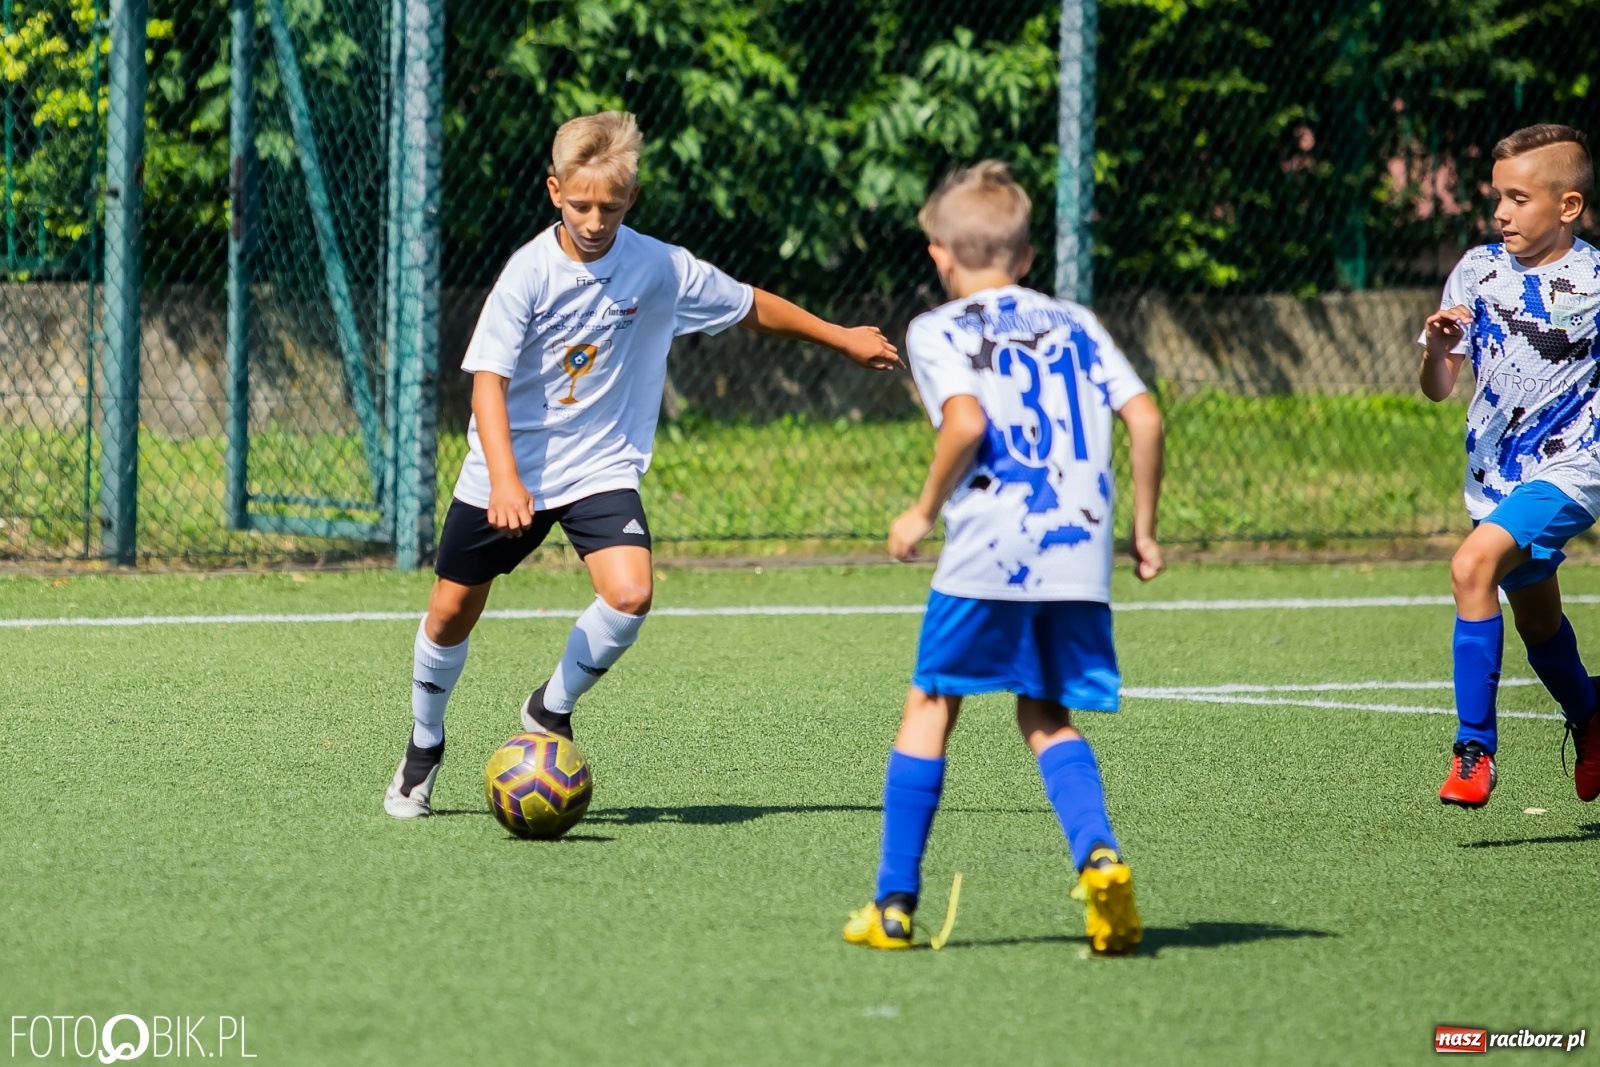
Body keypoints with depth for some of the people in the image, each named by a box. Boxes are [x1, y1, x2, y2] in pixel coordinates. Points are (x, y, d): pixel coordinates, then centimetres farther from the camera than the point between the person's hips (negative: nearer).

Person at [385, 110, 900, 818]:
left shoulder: (661, 269, -10)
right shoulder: (530, 273, -17)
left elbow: (750, 307, 7)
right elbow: (488, 379, -22)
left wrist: (841, 338, 16)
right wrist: (504, 478, -36)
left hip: (602, 467, 1)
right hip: (510, 471, -1)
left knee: (629, 595, -22)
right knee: (453, 610, 8)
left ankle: (552, 710, 4)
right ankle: (425, 743, 35)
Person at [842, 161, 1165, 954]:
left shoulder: (939, 330, 6)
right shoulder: (1075, 324, 19)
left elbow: (968, 420, -13)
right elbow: (1144, 418, 9)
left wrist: (925, 511, -1)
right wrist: (1144, 529, 16)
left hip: (988, 550, -4)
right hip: (1080, 551, 4)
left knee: (931, 706, 8)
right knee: (1046, 717, 14)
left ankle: (895, 903, 9)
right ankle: (1098, 855, -12)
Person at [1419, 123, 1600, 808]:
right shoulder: (1478, 271, 0)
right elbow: (1438, 390, 2)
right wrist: (1437, 348, -19)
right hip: (1496, 474, 6)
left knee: (1473, 564, -28)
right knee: (1537, 623, 21)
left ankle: (1475, 748, -24)